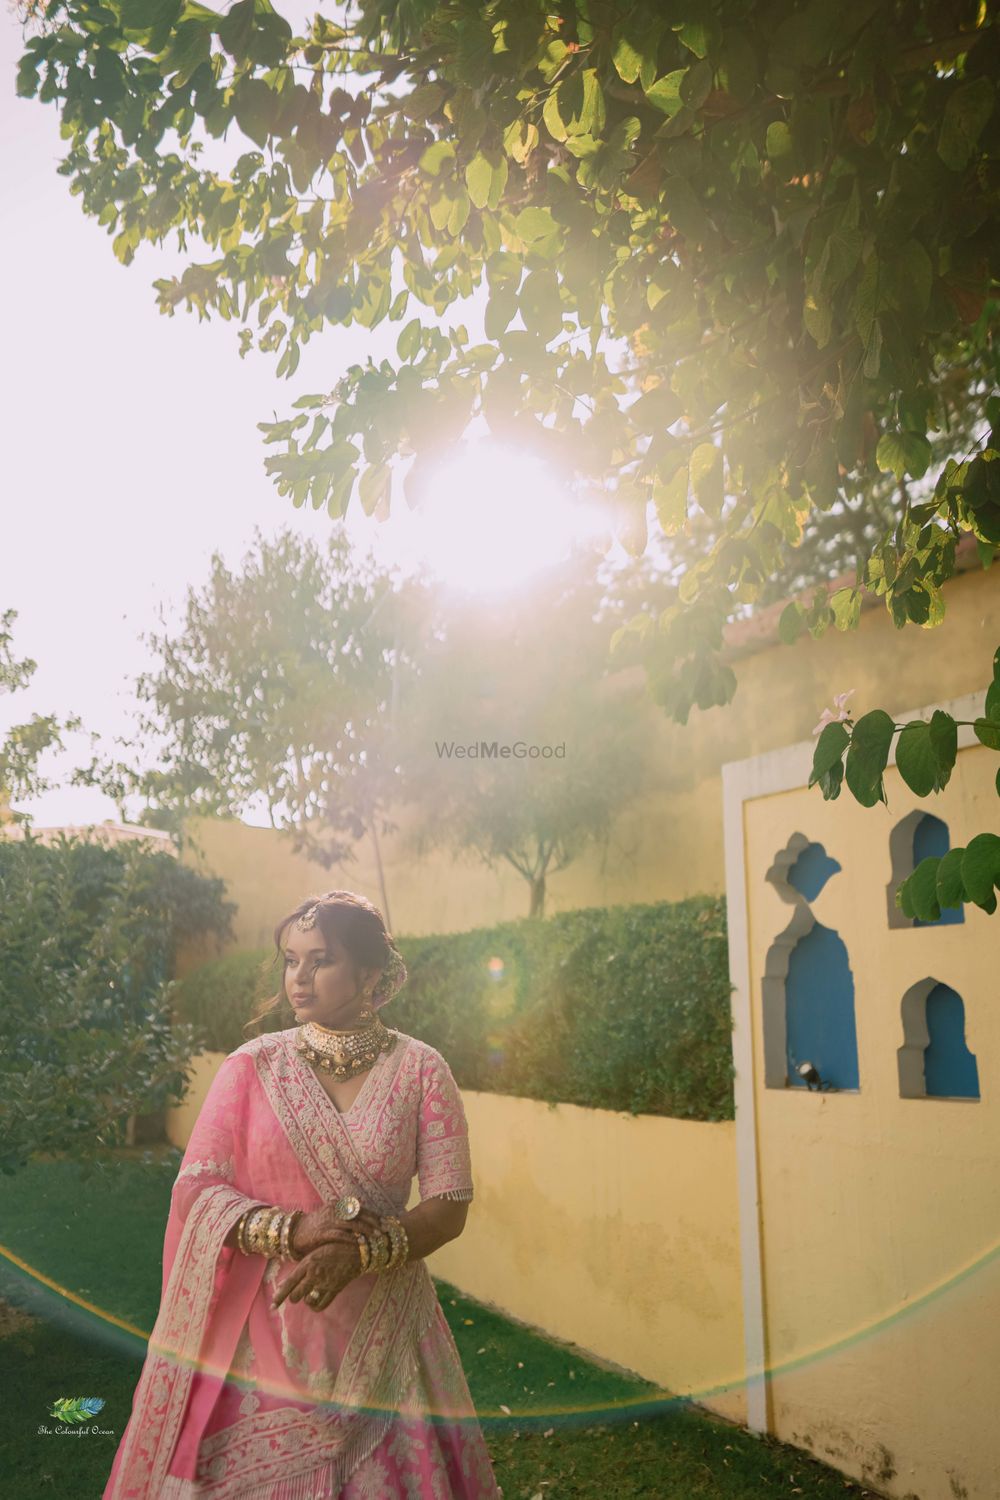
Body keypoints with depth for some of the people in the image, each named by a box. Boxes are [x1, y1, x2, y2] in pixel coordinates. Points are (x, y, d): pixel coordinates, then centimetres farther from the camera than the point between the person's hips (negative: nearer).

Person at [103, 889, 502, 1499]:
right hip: (261, 1326, 0)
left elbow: (451, 1207, -7)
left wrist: (358, 1252, -22)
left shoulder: (421, 1070, -5)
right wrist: (292, 1230, -20)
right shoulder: (252, 1065, -3)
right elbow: (196, 1189, -5)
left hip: (379, 1329, 0)